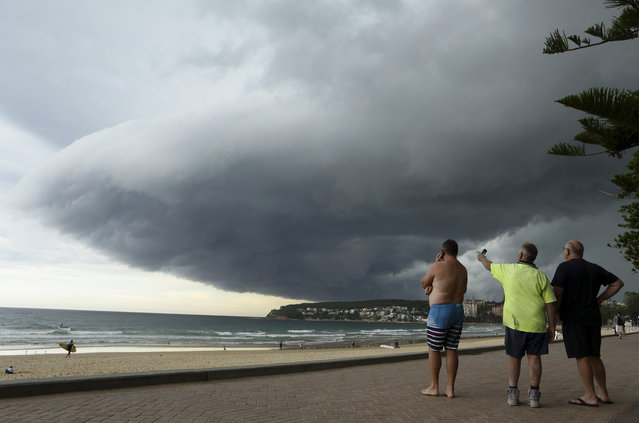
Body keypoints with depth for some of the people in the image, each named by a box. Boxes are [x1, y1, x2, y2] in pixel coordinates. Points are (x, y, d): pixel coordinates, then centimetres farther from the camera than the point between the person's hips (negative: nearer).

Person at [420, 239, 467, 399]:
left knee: (434, 350, 6)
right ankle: (450, 388, 13)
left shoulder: (437, 266, -13)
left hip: (439, 313, -7)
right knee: (451, 350, 10)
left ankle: (434, 387, 14)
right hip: (458, 312, 7)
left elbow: (424, 283, 2)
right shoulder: (463, 270, 10)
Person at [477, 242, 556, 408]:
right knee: (534, 357, 7)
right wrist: (552, 326, 4)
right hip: (536, 325, 0)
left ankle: (512, 394, 11)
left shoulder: (508, 269, -2)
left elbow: (490, 266, 19)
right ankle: (534, 395, 7)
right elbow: (550, 304, -3)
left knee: (514, 357, 10)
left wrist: (481, 257, 40)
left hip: (514, 323, 0)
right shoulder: (541, 277, -2)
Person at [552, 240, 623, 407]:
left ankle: (590, 397, -2)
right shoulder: (594, 268, 12)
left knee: (582, 357, -4)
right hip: (593, 318, 7)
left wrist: (556, 313, -1)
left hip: (573, 318, -7)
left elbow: (557, 293, -15)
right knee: (594, 356, 14)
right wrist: (599, 299, 15)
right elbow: (618, 283, 16)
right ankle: (604, 394, 18)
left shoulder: (564, 267, -7)